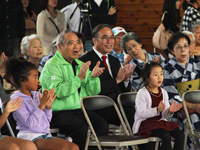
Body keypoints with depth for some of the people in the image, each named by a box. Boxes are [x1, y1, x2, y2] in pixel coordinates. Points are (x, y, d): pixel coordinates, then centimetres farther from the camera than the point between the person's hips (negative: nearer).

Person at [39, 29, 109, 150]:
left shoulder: (81, 65, 19)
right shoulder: (52, 65, -4)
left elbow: (93, 93, 14)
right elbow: (59, 91, -20)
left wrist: (93, 77, -5)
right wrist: (79, 77, -23)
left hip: (81, 110, 6)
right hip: (59, 112, -6)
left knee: (102, 125, -20)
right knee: (81, 128, -32)